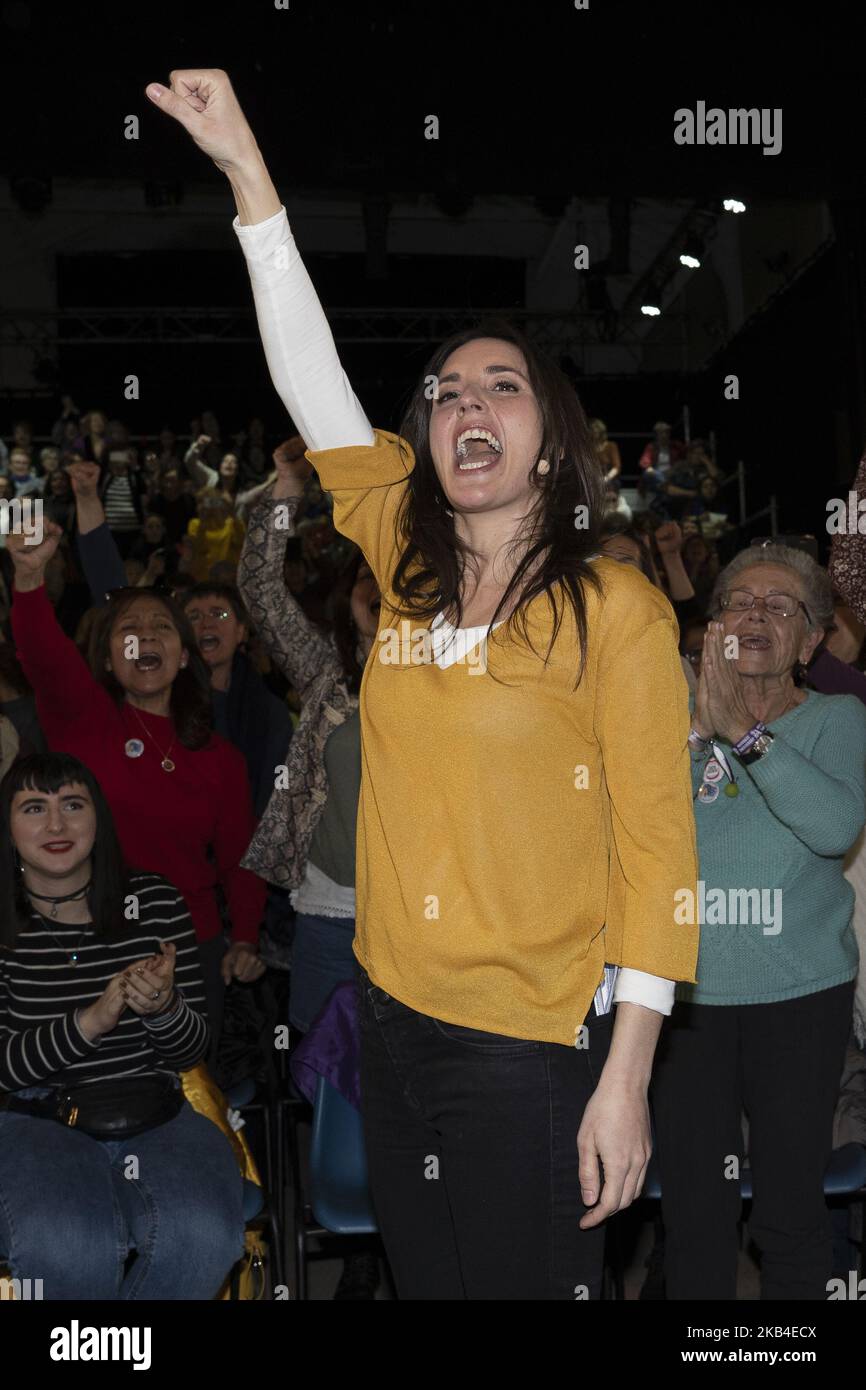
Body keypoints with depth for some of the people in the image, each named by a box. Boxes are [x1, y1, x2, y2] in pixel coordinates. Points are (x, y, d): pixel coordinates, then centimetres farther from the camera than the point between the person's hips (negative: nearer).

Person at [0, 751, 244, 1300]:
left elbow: (192, 1051, 5)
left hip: (154, 1113, 2)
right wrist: (89, 1022, -22)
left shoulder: (156, 902, 3)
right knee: (71, 1250, -32)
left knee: (203, 1236, -27)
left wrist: (164, 1008, -18)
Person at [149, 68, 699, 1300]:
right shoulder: (409, 573, 3)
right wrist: (247, 168, -1)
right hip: (393, 1012, 5)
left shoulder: (616, 608, -10)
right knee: (422, 1280, 20)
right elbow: (313, 381, 1)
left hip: (529, 1046, -5)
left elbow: (657, 851, -10)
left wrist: (626, 1080, -13)